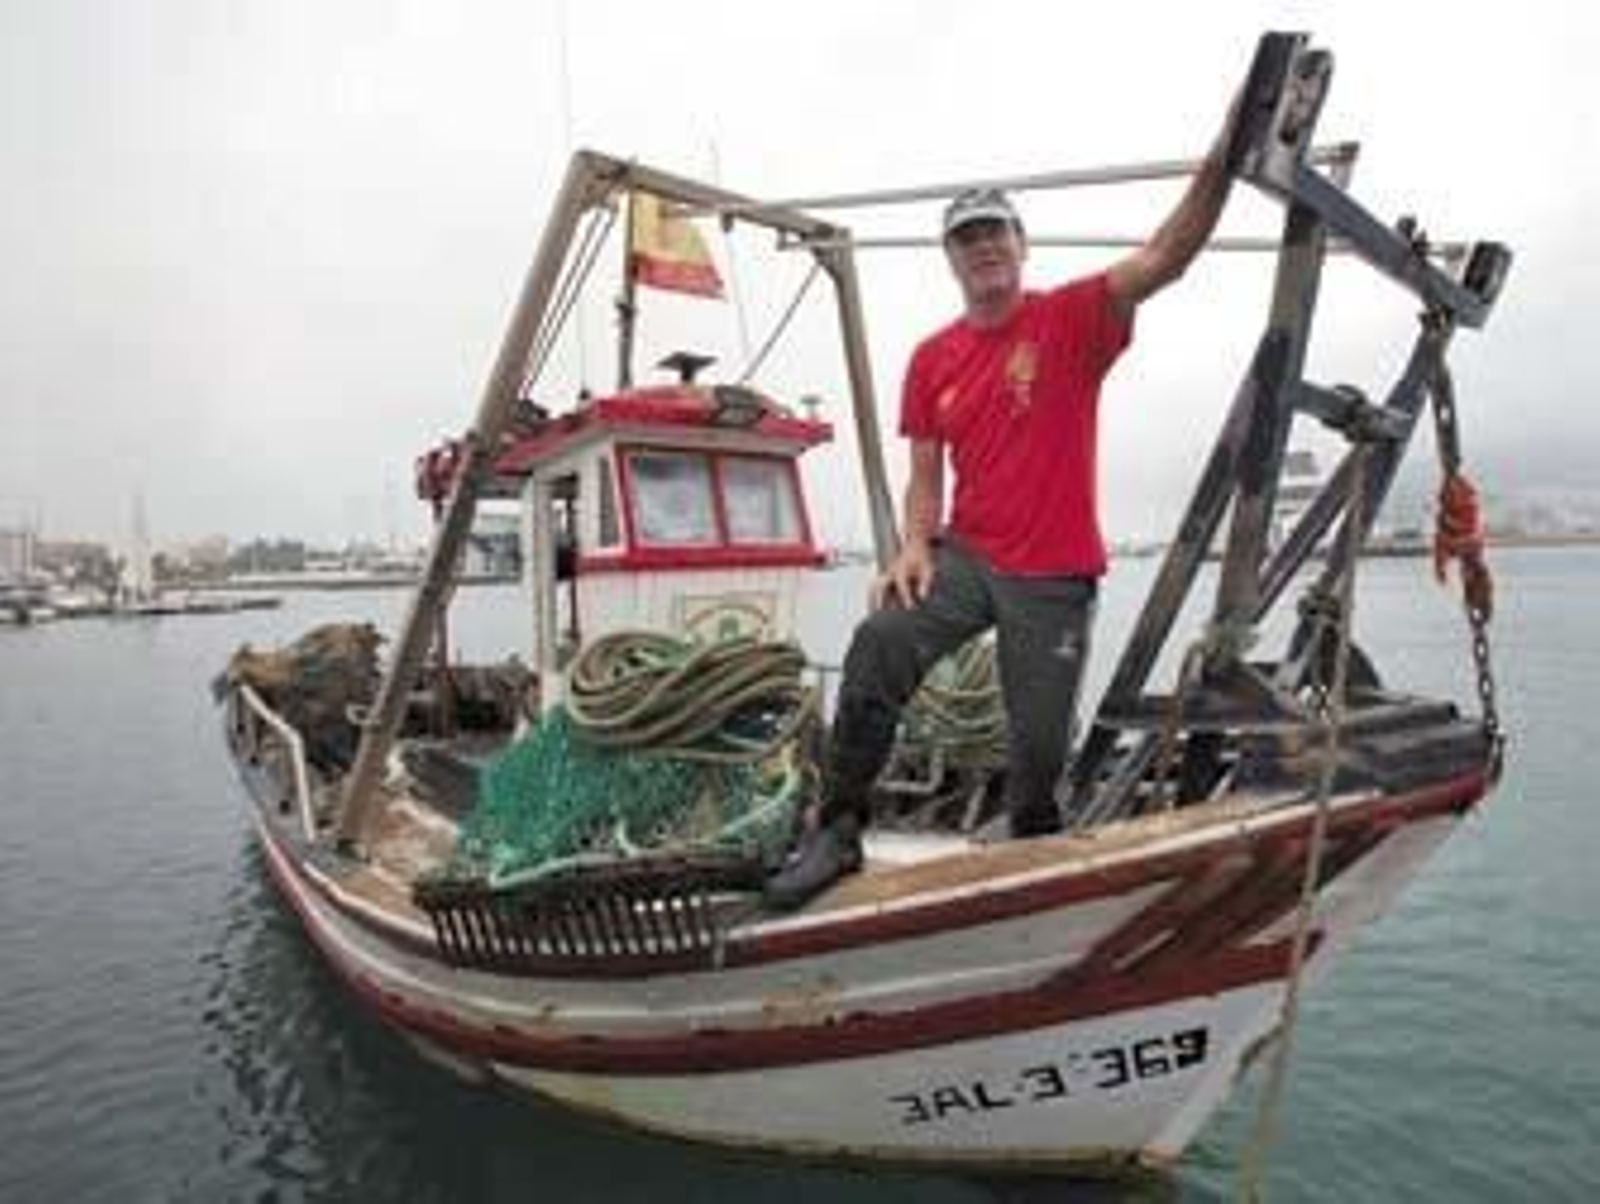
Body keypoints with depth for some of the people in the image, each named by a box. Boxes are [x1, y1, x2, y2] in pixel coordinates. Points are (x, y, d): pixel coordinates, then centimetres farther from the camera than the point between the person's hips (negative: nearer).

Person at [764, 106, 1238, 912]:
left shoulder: (1071, 319, -2)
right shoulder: (932, 359, 6)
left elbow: (1165, 258, -17)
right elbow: (925, 475, 9)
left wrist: (1218, 164, -31)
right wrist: (915, 544, -8)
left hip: (1056, 575, -2)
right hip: (967, 554, 2)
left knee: (1040, 746, 5)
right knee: (880, 643, -26)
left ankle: (1032, 855, 36)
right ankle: (836, 830, -12)